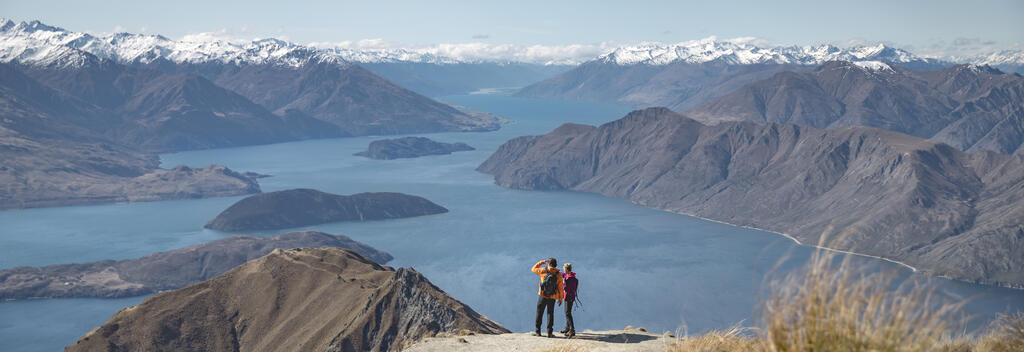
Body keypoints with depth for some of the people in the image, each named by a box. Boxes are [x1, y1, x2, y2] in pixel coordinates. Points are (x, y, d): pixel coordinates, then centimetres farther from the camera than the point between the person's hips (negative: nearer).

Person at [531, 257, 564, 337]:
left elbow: (534, 269, 9)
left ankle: (537, 331, 12)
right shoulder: (558, 275, -4)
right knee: (550, 314, 9)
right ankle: (550, 332, 4)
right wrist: (560, 298, 7)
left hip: (542, 296, -1)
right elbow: (560, 288, -2)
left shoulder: (543, 271, -8)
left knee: (539, 313, 9)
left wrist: (541, 262, 18)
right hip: (552, 298, 1)